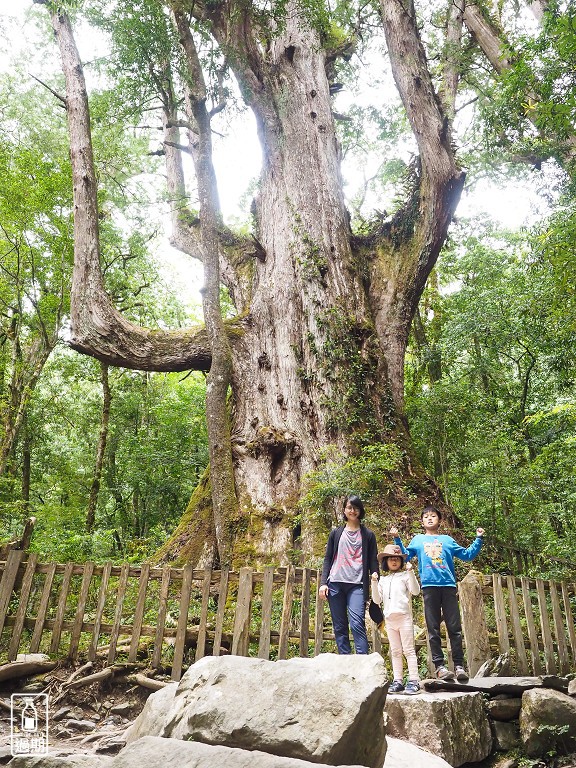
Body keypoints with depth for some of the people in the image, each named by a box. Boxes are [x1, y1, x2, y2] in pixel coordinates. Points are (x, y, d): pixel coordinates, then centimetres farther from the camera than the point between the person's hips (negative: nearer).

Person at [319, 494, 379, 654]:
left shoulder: (368, 535, 11)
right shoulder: (336, 533, 14)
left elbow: (373, 561, 9)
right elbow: (327, 559, 12)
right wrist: (323, 583, 2)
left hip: (357, 585, -2)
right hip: (335, 584, 2)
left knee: (357, 624, -16)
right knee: (339, 627, 2)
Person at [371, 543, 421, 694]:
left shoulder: (405, 575, 3)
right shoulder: (383, 580, 16)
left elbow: (415, 591, -11)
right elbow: (377, 600, 12)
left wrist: (410, 571, -19)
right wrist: (374, 582, 0)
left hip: (404, 617, -5)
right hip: (389, 619, 5)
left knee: (409, 649, -3)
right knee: (395, 652, 9)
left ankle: (414, 680, 0)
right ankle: (398, 681, 13)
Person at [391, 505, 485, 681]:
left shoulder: (447, 540, 18)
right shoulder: (418, 540, 17)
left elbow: (467, 555, 18)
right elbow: (405, 555, 10)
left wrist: (478, 539, 10)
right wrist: (397, 539, 1)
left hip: (449, 586, 1)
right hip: (429, 586, 0)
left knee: (455, 628, -1)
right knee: (433, 630, 0)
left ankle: (459, 666, 3)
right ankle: (439, 666, 3)